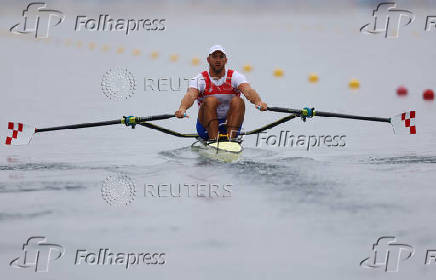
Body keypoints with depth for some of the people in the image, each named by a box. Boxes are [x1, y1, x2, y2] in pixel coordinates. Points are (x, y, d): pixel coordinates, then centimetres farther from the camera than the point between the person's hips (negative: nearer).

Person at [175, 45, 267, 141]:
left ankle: (231, 139, -38)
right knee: (210, 100, -27)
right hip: (206, 127, -1)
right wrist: (182, 108, -47)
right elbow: (191, 95, -23)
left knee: (237, 101, -24)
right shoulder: (200, 79, -2)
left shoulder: (234, 76, 0)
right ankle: (213, 140, -38)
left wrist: (258, 102, -44)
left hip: (230, 125, 1)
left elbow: (247, 90, -21)